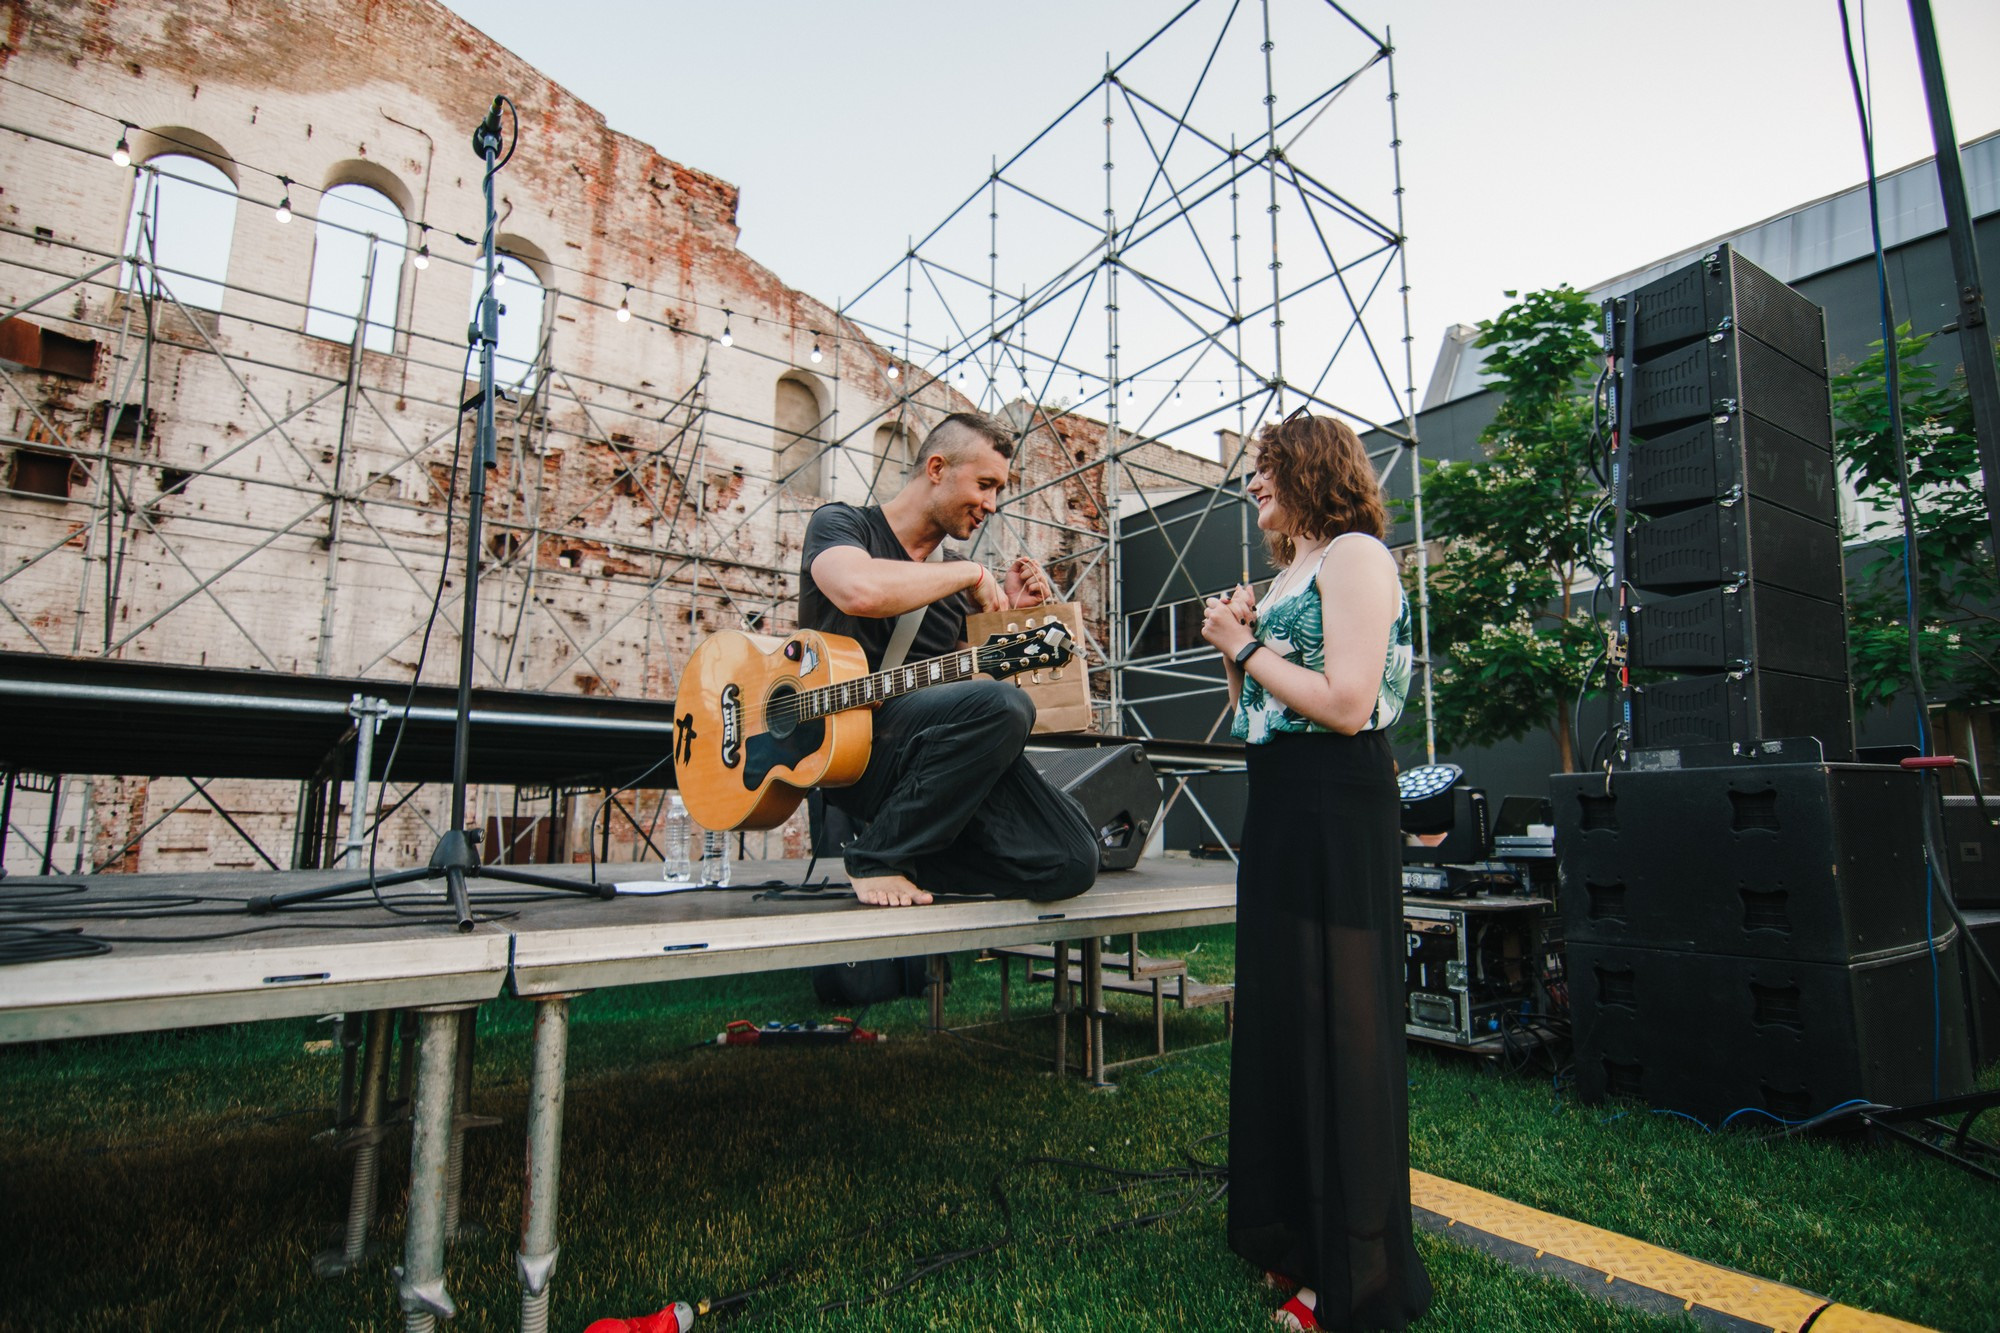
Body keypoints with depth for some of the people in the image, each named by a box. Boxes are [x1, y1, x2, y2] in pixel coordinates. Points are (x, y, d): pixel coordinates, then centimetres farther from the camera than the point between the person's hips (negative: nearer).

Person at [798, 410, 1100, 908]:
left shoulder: (952, 577, 21)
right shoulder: (839, 524, 3)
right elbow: (862, 593, -23)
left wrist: (1008, 613, 9)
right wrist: (971, 573, -10)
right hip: (845, 742, -6)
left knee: (1072, 862, -13)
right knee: (1005, 705, -33)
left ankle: (901, 859, 5)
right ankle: (877, 857, -13)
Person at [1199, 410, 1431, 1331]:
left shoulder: (1355, 554, -8)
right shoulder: (1286, 574, 19)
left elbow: (1347, 705, -20)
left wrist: (1245, 643, -10)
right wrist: (1234, 646, 3)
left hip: (1335, 805, -9)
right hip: (1276, 803, 9)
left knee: (1337, 1023, -1)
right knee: (1278, 1014, 14)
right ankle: (1294, 1237, 31)